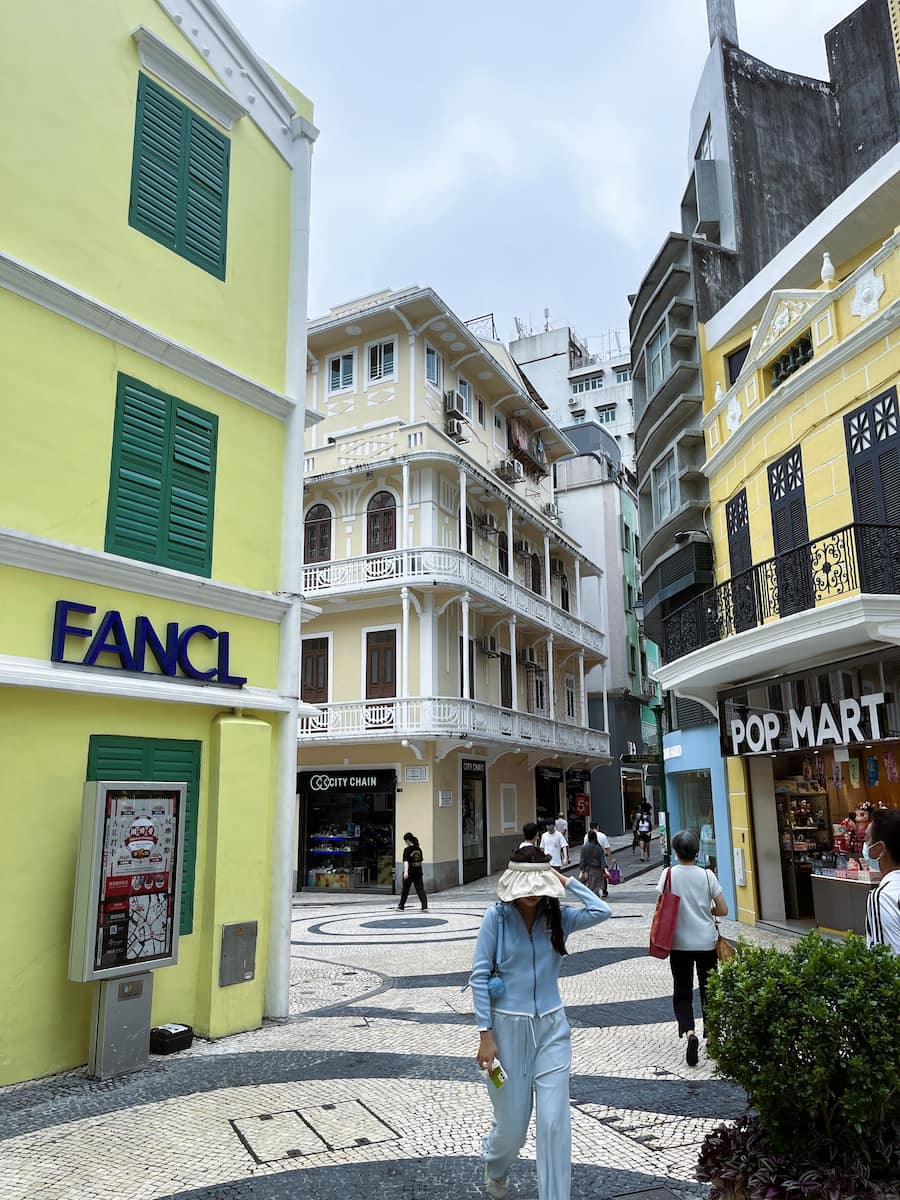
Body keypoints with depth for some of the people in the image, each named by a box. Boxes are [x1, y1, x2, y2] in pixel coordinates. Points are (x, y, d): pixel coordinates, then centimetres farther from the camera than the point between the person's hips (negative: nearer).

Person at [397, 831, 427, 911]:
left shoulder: (407, 849, -12)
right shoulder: (419, 849, 6)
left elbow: (406, 861, -22)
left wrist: (406, 871, -31)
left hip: (410, 873, -5)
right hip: (418, 872, 5)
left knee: (405, 890, 11)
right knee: (420, 889, 4)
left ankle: (401, 906, 24)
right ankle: (425, 907, -7)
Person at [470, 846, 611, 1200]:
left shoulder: (558, 917, -2)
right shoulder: (496, 917, -11)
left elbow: (601, 911, -20)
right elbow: (479, 977, -9)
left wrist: (567, 881, -13)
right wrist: (486, 1034, -12)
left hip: (552, 1027, 2)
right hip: (508, 1027, -2)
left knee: (555, 1122, -2)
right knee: (512, 1123, 11)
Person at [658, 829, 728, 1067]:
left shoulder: (669, 874, -9)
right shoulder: (707, 875, -7)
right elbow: (723, 910, -4)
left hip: (679, 943, -1)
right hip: (706, 942, 1)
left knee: (682, 993, 8)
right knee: (709, 991, 18)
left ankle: (688, 1032, -15)